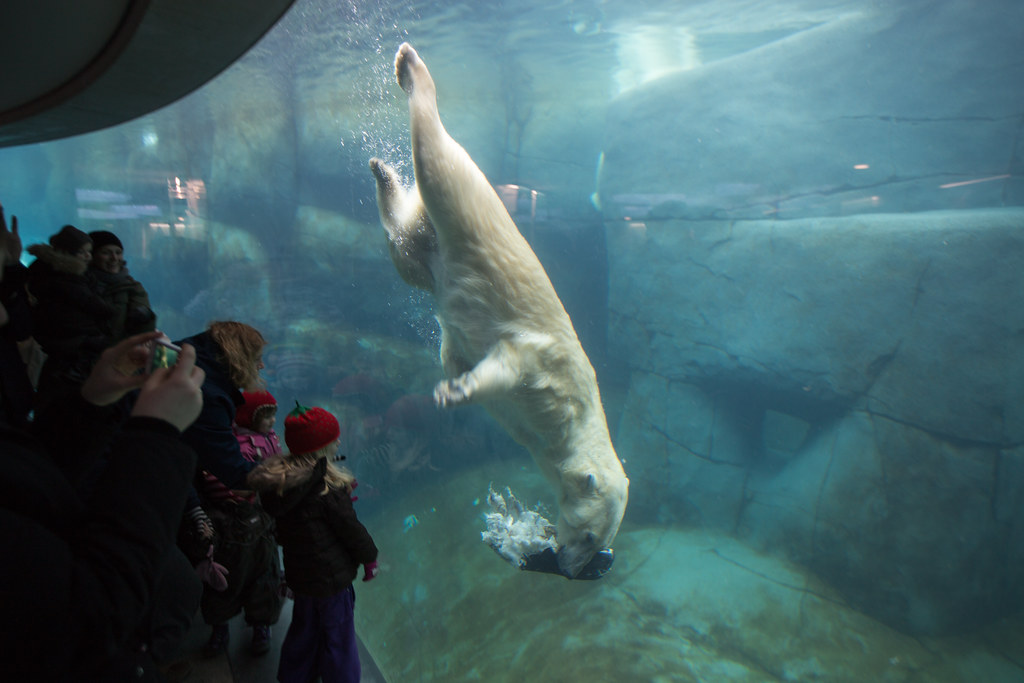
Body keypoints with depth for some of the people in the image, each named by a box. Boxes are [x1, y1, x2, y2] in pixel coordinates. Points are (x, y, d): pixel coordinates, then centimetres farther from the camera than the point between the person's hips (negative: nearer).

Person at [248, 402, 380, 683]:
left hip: (299, 573, 8)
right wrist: (369, 557, -3)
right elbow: (350, 528, -18)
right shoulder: (328, 490, -28)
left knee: (304, 627, 27)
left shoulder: (280, 478, -6)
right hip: (330, 576, -8)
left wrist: (342, 495, 1)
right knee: (337, 634, 11)